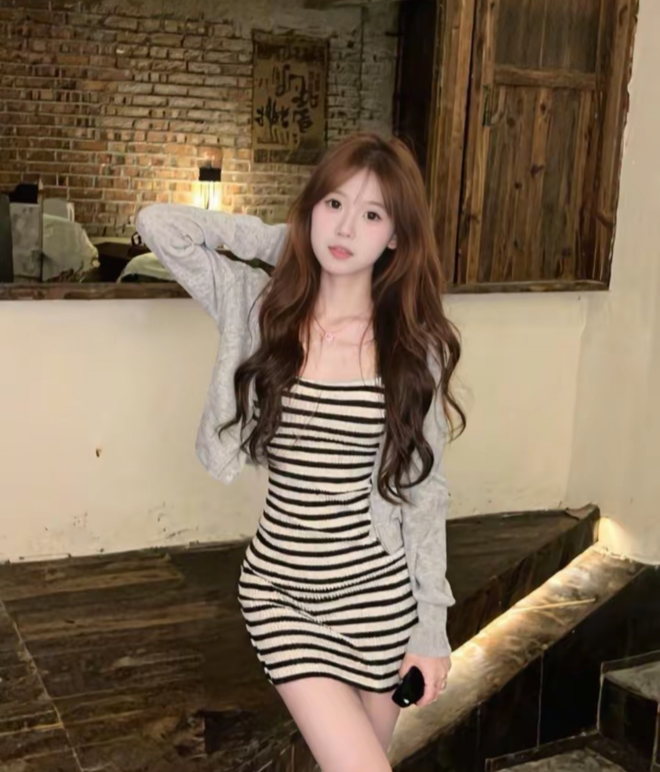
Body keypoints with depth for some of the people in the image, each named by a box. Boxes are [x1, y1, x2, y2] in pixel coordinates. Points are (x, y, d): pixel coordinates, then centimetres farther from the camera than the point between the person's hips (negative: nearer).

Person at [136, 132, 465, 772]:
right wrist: (281, 237, -3)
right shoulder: (263, 308, -3)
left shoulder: (414, 344, -4)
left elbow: (424, 491, -1)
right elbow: (158, 224, -10)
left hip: (379, 587, 1)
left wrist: (432, 628, -2)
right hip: (279, 584, 0)